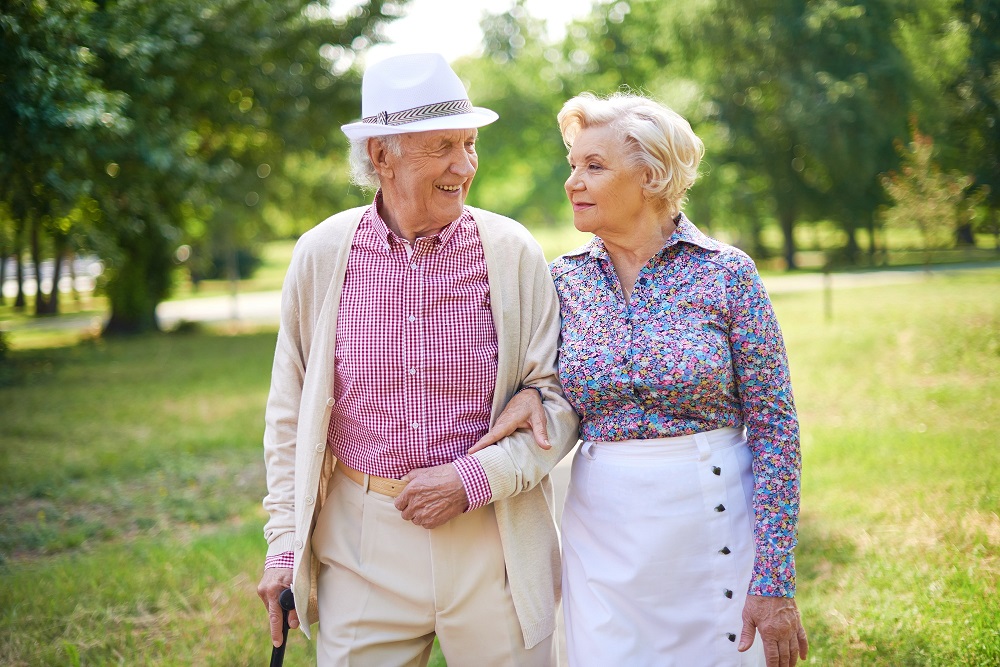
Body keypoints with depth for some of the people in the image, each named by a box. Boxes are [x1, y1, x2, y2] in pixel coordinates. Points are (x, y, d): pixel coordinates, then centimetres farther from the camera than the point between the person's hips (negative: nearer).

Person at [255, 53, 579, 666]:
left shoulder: (513, 252, -4)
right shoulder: (321, 254, -1)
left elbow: (559, 402, -3)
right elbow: (290, 415, 5)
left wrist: (472, 480, -15)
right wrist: (285, 545, 3)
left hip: (492, 543, 0)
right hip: (359, 548, 1)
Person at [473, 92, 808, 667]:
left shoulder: (726, 273, -8)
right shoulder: (564, 279, 2)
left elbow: (774, 428, -8)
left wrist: (776, 585, -12)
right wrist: (533, 398, -11)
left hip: (713, 524, -3)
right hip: (600, 527, 3)